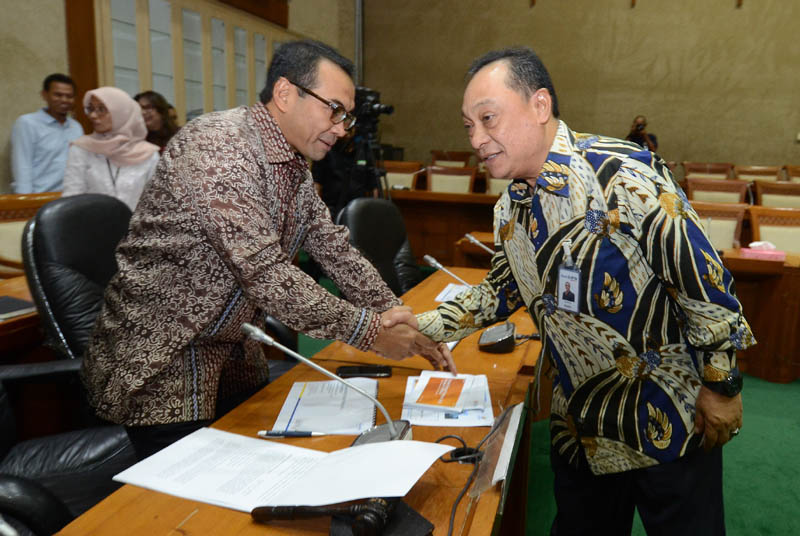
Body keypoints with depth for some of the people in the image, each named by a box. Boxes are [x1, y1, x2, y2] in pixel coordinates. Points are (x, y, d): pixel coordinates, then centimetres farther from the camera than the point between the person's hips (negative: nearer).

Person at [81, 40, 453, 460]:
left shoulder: (296, 167, 5)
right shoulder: (215, 146, -24)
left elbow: (336, 251, 8)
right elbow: (265, 275, -30)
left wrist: (402, 324, -1)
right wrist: (371, 331, -23)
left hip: (232, 353, 8)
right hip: (156, 359, -8)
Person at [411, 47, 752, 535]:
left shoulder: (621, 174, -23)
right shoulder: (509, 210, 0)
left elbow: (701, 276, -19)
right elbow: (501, 290, 12)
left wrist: (722, 386, -12)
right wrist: (419, 327, 2)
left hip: (672, 421, -6)